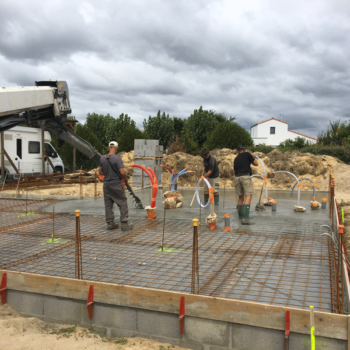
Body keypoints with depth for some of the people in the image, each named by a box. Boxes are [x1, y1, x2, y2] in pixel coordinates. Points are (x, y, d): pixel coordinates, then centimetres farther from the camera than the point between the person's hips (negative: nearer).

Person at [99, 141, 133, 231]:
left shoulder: (102, 158, 4)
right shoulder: (117, 158, -15)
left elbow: (100, 172, 11)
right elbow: (122, 172, -20)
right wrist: (125, 178, -1)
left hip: (106, 184, 6)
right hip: (116, 185, -6)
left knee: (108, 204, 12)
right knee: (123, 203, 4)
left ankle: (110, 223, 17)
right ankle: (124, 223, 5)